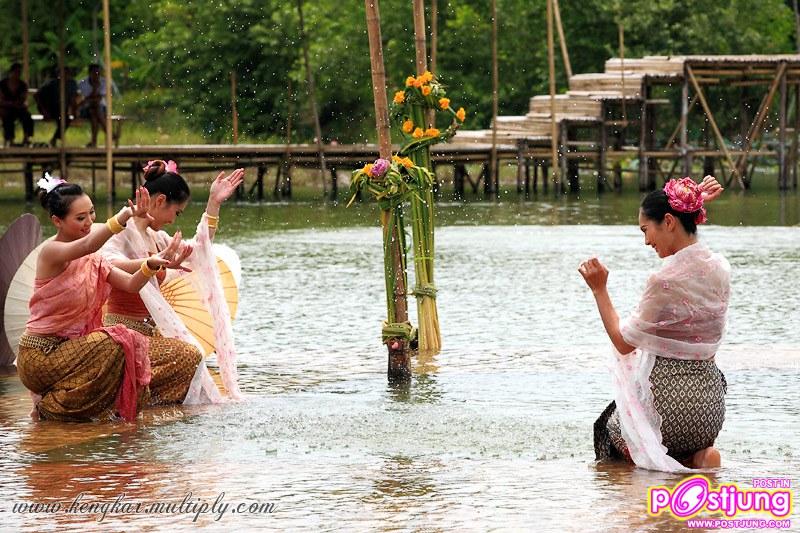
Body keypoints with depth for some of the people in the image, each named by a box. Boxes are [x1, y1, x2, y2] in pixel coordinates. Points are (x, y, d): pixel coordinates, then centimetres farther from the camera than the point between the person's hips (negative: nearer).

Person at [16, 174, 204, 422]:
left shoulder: (93, 260, 10)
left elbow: (131, 284, 1)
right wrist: (125, 216, -52)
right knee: (113, 343, -34)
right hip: (42, 354, -7)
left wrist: (151, 264, -20)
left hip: (73, 347, 8)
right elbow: (86, 245, -37)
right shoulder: (51, 252, -16)